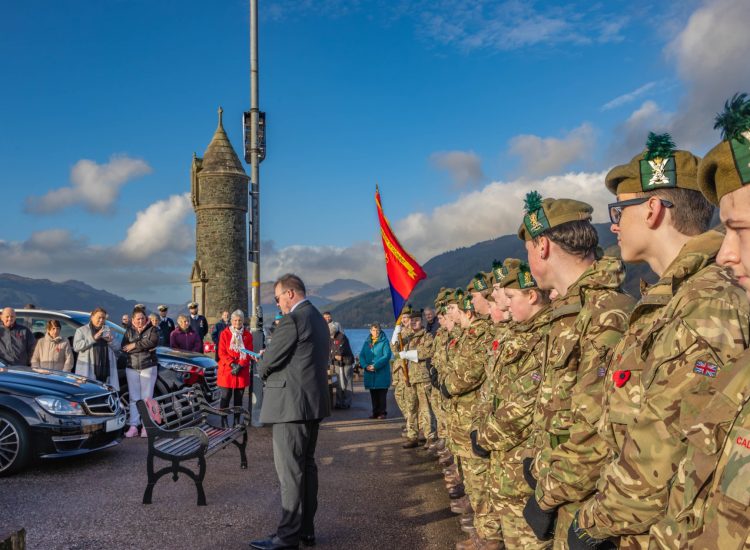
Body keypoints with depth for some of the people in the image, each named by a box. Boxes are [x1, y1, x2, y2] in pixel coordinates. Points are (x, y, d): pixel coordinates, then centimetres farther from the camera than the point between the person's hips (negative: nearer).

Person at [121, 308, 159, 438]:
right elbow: (123, 347, -4)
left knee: (147, 398, -1)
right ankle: (133, 426, 3)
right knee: (134, 398, 2)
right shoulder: (129, 332, 11)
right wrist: (144, 347, -13)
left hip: (148, 367, -2)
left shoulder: (152, 329, 4)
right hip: (132, 368, 2)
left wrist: (134, 345, -13)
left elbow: (153, 341, -16)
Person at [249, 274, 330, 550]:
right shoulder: (318, 318, 14)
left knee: (290, 471, -3)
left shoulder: (292, 320, -16)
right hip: (313, 402, 10)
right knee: (307, 466, 14)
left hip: (292, 404, -10)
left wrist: (263, 369, 9)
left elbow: (269, 361, -14)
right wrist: (271, 365, 12)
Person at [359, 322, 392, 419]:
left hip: (382, 372, -5)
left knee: (382, 394, -1)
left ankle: (382, 412, 6)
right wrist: (365, 366, -9)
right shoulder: (367, 342, 12)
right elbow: (361, 355, 9)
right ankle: (375, 412, 18)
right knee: (373, 394, 10)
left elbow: (387, 356, -13)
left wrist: (375, 366, -18)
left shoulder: (384, 342, -4)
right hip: (370, 373, 5)